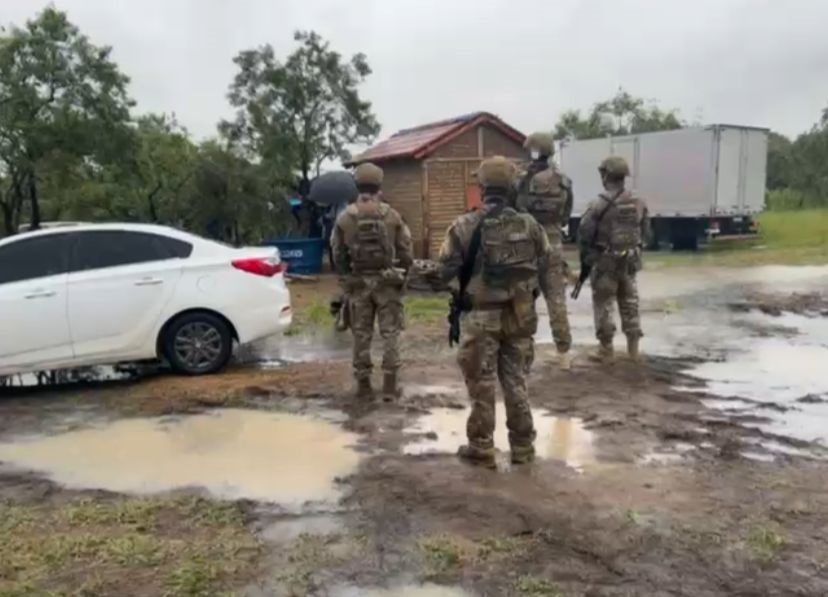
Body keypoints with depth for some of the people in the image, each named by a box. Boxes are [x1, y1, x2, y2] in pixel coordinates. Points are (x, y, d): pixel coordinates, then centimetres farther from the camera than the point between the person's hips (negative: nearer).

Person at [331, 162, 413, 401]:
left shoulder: (344, 218, -2)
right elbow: (405, 251, -1)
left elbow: (338, 254, 3)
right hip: (387, 281, -1)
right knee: (390, 332, 6)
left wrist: (346, 279, 15)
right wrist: (401, 275, 14)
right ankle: (390, 385, 6)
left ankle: (363, 385, 12)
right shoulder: (392, 216, -4)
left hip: (358, 282, 1)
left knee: (361, 334, 8)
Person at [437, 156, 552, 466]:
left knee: (482, 383, 7)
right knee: (516, 380, 15)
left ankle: (481, 448, 16)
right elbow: (544, 268, 5)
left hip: (481, 315, -3)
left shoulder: (465, 226, -11)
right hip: (520, 315, 3)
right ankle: (523, 447, 22)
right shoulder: (530, 225, -2)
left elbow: (446, 271, -8)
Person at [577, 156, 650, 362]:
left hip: (605, 261, -5)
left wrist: (586, 254, 4)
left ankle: (606, 348, 10)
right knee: (630, 303, 15)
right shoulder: (639, 203, 0)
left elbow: (584, 233, -14)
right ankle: (633, 347, 19)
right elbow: (645, 233, 6)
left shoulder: (599, 204, -17)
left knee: (603, 304, 6)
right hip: (630, 261, 5)